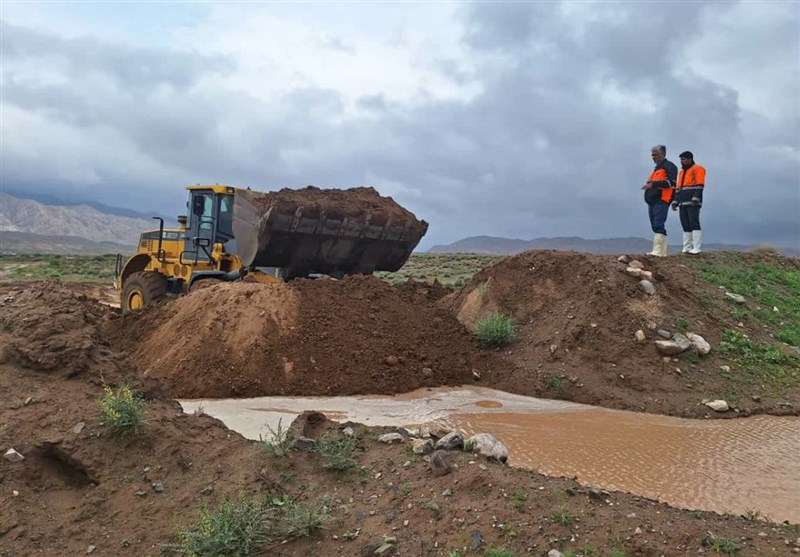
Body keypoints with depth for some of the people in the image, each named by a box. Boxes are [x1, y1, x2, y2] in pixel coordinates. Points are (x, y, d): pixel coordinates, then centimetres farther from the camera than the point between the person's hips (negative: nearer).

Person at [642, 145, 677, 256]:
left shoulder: (669, 167, -1)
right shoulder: (656, 169, 27)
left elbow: (671, 182, -15)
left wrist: (653, 184, -20)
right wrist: (648, 185, 11)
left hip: (661, 201, -9)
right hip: (652, 201, 9)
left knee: (658, 226, -16)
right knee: (655, 226, 7)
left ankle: (658, 251, -21)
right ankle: (662, 252, 11)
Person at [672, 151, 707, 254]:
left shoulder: (697, 169, 0)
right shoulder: (681, 172, 25)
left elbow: (700, 185, -12)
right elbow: (678, 188, 25)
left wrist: (695, 199, -22)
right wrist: (675, 201, 17)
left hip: (692, 203, -8)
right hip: (683, 203, 8)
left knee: (694, 224, -11)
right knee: (685, 226, 5)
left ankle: (696, 248, -12)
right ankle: (687, 248, 6)